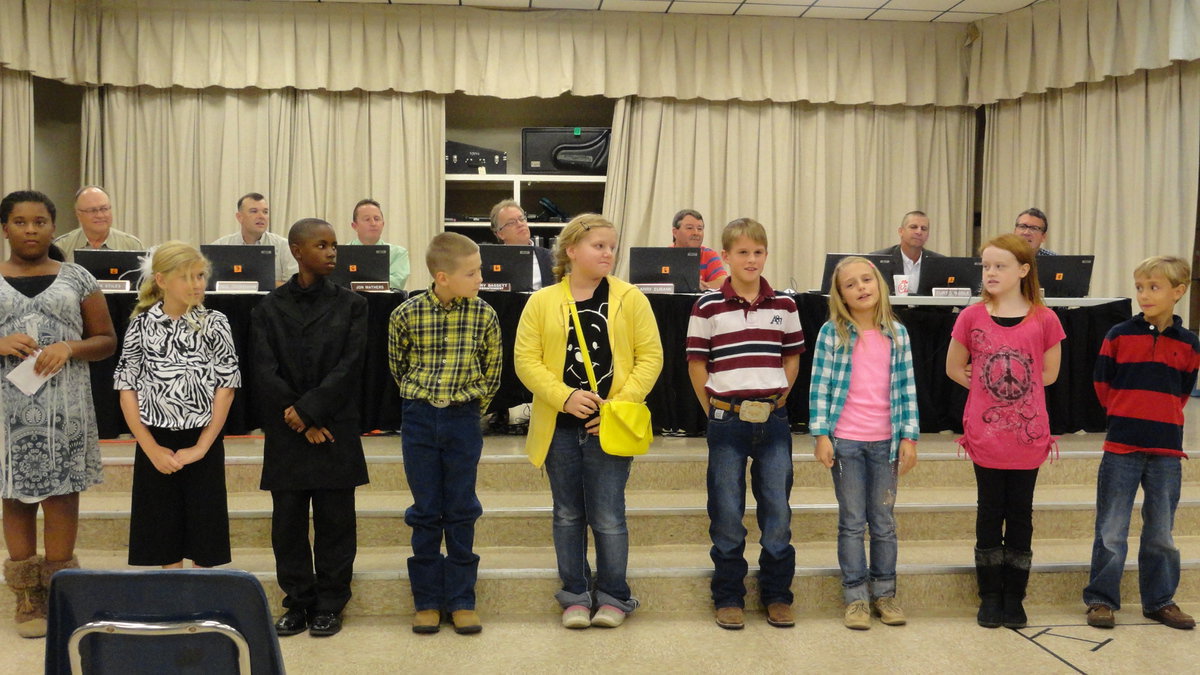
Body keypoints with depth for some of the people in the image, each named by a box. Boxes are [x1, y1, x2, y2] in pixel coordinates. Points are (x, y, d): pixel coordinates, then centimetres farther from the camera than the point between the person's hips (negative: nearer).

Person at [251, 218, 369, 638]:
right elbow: (265, 372, -2)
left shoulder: (350, 305, 3)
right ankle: (298, 603, 21)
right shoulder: (269, 309, 4)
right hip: (285, 434, 1)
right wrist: (302, 425, -10)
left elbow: (349, 367, -5)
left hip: (336, 431, -1)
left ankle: (330, 604, 17)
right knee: (288, 521, 7)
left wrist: (308, 410, -14)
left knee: (335, 520, 5)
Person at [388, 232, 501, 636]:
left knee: (461, 512, 7)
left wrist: (472, 404, 8)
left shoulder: (484, 315, -7)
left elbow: (491, 371, 7)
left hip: (463, 420, 0)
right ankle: (427, 600, 18)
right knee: (425, 512, 7)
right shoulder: (406, 314, -9)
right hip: (419, 419, 0)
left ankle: (461, 600, 17)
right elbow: (398, 365, 8)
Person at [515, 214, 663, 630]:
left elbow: (650, 356, 0)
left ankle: (613, 596, 20)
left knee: (608, 517, 2)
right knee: (568, 515, 12)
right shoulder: (542, 302, 3)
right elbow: (526, 360, -2)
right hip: (559, 426, 2)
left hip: (608, 426, -1)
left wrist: (620, 404, -11)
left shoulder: (630, 299, 1)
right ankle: (575, 595, 26)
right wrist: (565, 396, -15)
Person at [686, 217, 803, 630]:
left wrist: (777, 401, 7)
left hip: (773, 419, 2)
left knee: (778, 511, 7)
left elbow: (792, 359, 13)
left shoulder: (784, 305, 6)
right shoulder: (708, 307, -2)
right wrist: (715, 411, 1)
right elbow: (697, 364, 1)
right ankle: (728, 597, 18)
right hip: (727, 420, -2)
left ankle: (777, 595, 21)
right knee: (726, 515, 6)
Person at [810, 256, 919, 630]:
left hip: (886, 441, 2)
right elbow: (820, 385, -5)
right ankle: (856, 596, 16)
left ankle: (884, 593, 25)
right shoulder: (832, 333, -4)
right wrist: (821, 435, -10)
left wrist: (909, 436, 0)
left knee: (884, 522, 12)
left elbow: (907, 387, 5)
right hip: (844, 440, -2)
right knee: (852, 522, 6)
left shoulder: (897, 333, 4)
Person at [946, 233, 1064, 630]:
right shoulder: (972, 317, -2)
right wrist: (989, 387, 0)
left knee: (1020, 514, 9)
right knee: (990, 513, 8)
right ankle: (989, 598, 19)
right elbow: (954, 368, 8)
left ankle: (1014, 599, 21)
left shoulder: (1044, 320, -4)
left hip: (1028, 433, 0)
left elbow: (1049, 374, 5)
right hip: (985, 433, 0)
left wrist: (997, 384, 1)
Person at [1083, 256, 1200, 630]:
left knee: (1161, 532, 12)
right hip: (1122, 447, -2)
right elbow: (1102, 384, 5)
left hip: (1167, 450, 2)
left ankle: (1160, 601, 25)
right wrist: (1125, 414, 7)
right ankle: (1101, 598, 12)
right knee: (1111, 530, 3)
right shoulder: (1119, 336, -3)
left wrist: (1162, 418, 6)